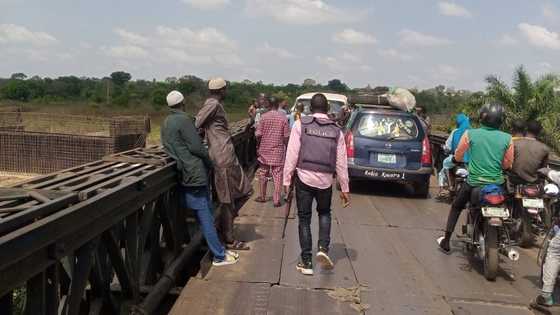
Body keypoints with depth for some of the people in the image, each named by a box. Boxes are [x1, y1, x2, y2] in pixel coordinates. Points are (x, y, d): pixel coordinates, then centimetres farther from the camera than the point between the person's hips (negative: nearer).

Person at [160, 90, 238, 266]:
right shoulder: (183, 120, -13)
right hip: (195, 173, -9)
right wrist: (209, 163, -1)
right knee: (205, 216, -4)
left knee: (204, 215, 14)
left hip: (184, 174, 9)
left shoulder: (166, 123, 15)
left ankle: (218, 250, 21)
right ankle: (219, 256, 1)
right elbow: (196, 146, -16)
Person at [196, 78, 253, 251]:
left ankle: (224, 224, 21)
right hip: (224, 159, -10)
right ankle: (229, 240, 9)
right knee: (228, 200, -1)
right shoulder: (213, 104, -13)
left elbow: (200, 127, 15)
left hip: (229, 157, 10)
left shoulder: (214, 104, 17)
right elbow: (196, 125, -20)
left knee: (245, 190, 16)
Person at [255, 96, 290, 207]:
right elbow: (286, 136, -6)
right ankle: (276, 200, 4)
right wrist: (286, 148, 7)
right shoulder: (283, 118, -6)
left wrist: (258, 147, 7)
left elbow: (258, 135, -6)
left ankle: (262, 197, 25)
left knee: (263, 174, 15)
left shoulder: (264, 117, -6)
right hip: (278, 151, -1)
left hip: (264, 150, 1)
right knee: (278, 176, 4)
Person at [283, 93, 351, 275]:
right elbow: (341, 163, 5)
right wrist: (344, 189, 12)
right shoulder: (336, 131, 5)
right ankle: (323, 249, 6)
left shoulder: (301, 125, -3)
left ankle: (306, 262, 12)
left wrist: (287, 179, -2)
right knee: (324, 213, 25)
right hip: (325, 180, 2)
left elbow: (292, 154, -7)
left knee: (304, 219, 9)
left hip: (304, 178, -2)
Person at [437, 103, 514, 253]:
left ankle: (446, 242, 22)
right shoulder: (507, 139, -6)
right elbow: (508, 164, 2)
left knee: (456, 207, 21)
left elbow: (457, 156, 0)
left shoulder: (470, 134, -9)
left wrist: (455, 158, 23)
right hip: (497, 183, 1)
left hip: (474, 182, -1)